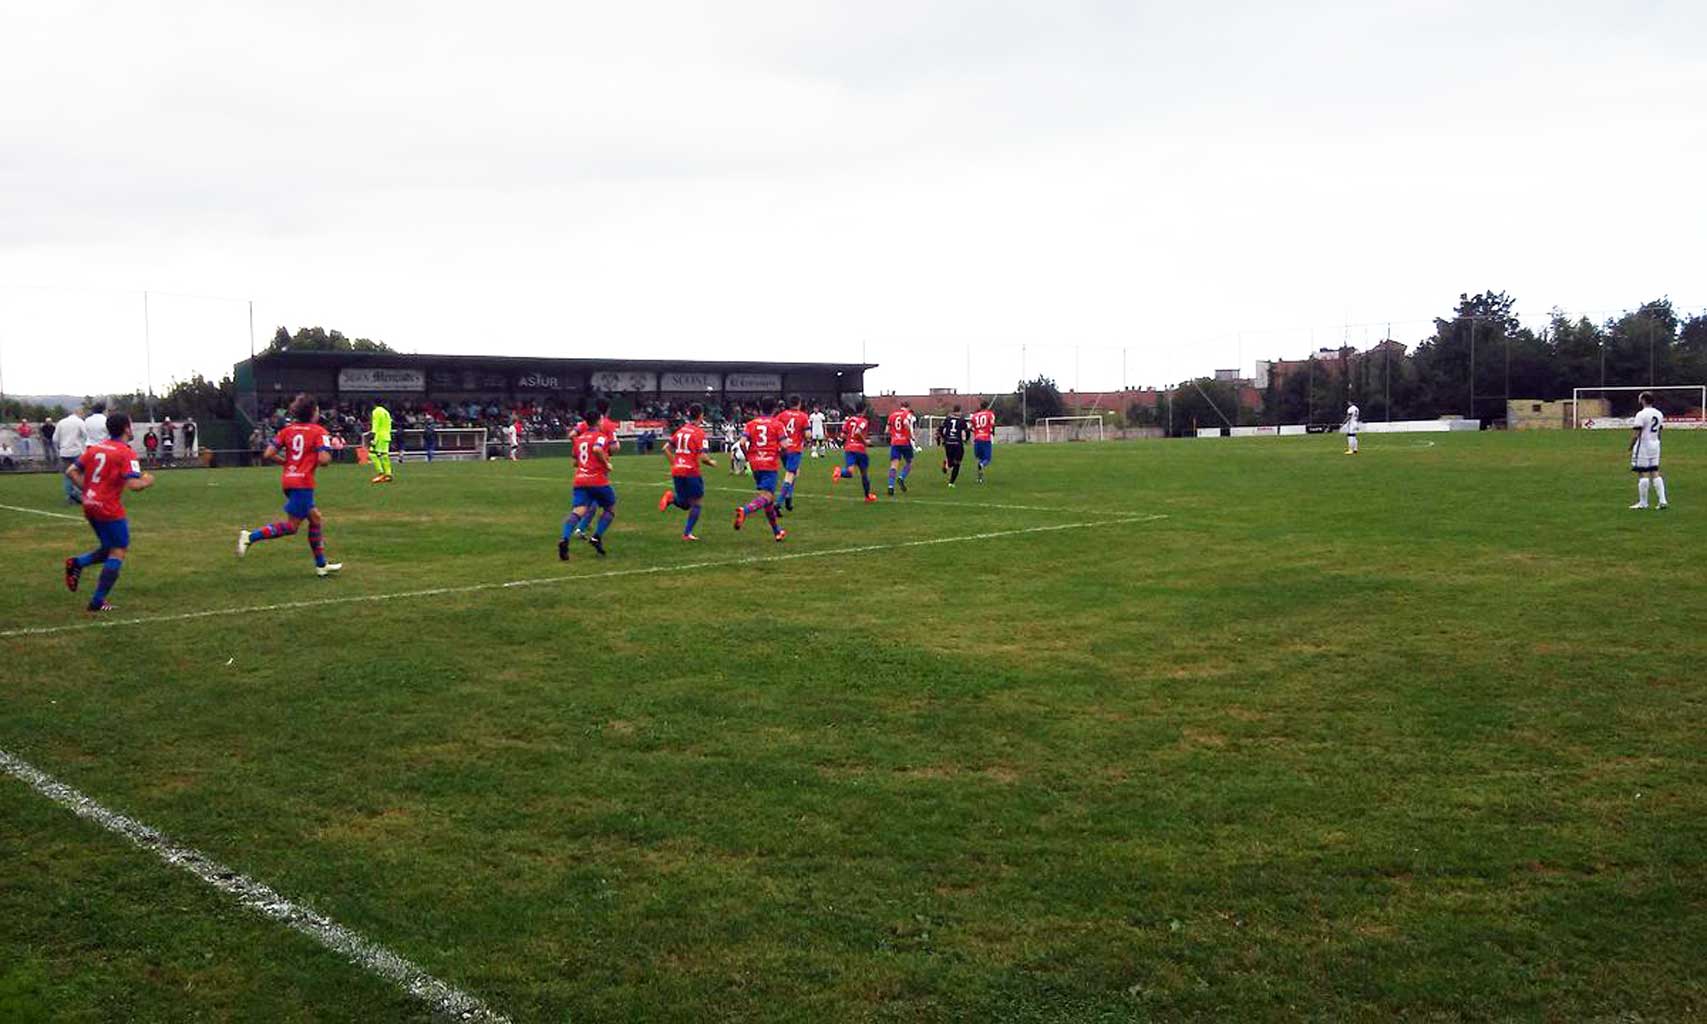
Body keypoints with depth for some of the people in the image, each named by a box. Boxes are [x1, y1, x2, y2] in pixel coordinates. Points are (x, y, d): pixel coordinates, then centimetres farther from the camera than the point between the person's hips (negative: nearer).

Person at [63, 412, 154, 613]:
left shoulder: (95, 447, 10)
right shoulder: (126, 453, -12)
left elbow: (71, 471, 9)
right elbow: (134, 484, -20)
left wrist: (86, 489, 15)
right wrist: (147, 482, -1)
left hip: (89, 506, 8)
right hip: (110, 509, -8)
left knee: (108, 548, 23)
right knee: (118, 553, 2)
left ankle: (77, 563, -1)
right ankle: (98, 602, 0)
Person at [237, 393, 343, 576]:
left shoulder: (288, 429, 10)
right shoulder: (318, 431, -6)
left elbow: (268, 455, 4)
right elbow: (323, 459, -17)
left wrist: (287, 461, 18)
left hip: (288, 479, 8)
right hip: (303, 482, -8)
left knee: (316, 520, 16)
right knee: (291, 525, -2)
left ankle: (321, 565, 19)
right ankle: (250, 537, -13)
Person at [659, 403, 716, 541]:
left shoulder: (681, 430, 12)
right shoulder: (699, 432, -9)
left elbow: (666, 448, 12)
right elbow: (702, 457, -16)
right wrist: (711, 463, 4)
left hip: (676, 471, 6)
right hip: (691, 472, -6)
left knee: (684, 504, 19)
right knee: (696, 503, 9)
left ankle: (671, 497, -11)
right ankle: (687, 533, 3)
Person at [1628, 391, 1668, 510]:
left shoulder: (1641, 414, -15)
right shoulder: (1659, 414, 9)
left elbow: (1636, 434, -18)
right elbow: (1660, 430, 15)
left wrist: (1630, 447, -8)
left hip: (1643, 446, -7)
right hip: (1655, 446, 7)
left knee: (1643, 474, -3)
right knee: (1655, 473, 10)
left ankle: (1643, 503, 0)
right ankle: (1662, 501, 5)